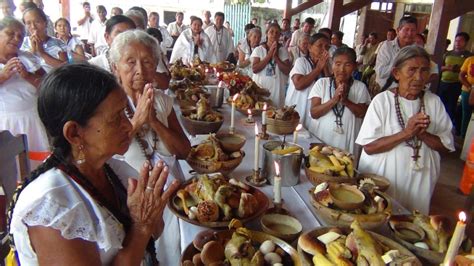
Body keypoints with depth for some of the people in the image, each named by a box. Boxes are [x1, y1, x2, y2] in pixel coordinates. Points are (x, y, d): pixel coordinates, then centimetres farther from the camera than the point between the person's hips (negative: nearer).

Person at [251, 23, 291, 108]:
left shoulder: (283, 50, 5)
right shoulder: (258, 49, 1)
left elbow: (287, 71, -3)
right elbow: (254, 69, -12)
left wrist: (276, 56, -11)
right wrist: (269, 54, -12)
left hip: (276, 89, 1)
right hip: (260, 87, -1)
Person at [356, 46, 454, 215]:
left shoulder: (434, 102, 0)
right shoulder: (382, 100, -11)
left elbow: (446, 146, 1)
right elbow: (369, 147, -16)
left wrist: (422, 133, -16)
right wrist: (406, 133, -22)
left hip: (419, 181, 3)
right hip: (382, 179, -3)